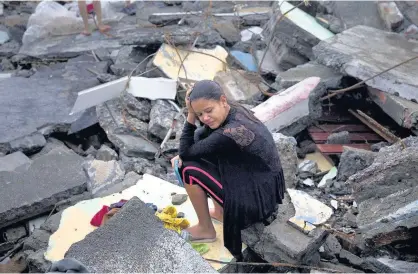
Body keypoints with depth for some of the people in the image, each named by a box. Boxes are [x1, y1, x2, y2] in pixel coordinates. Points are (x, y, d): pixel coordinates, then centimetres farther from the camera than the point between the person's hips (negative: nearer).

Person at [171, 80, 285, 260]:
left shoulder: (229, 134, -31)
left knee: (189, 169, -9)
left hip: (257, 199, -9)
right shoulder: (232, 111, -5)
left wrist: (190, 115, -18)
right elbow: (201, 137, 11)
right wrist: (182, 155, -4)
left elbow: (186, 152, -17)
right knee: (198, 153, 14)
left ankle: (206, 230, 10)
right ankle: (220, 212, 24)